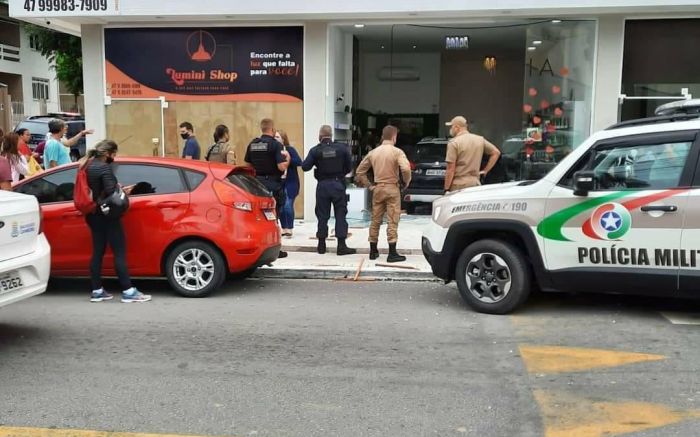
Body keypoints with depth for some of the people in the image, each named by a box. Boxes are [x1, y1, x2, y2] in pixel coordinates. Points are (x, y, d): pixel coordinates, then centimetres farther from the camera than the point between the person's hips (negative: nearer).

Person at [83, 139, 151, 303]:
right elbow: (111, 191, -23)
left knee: (98, 252, 11)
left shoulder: (88, 166, 11)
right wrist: (122, 191, -3)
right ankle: (128, 291, -6)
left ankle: (97, 291, 15)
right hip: (107, 215, -9)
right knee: (119, 253, -6)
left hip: (94, 214, 9)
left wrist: (118, 189, 9)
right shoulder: (104, 167, -16)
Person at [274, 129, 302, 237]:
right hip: (278, 182, 4)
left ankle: (290, 229, 1)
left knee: (288, 206, -9)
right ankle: (284, 229, 16)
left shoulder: (290, 150, -4)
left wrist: (288, 159, -22)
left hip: (290, 183, -4)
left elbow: (299, 162, -14)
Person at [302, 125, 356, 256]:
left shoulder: (315, 150, -7)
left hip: (322, 185, 0)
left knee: (322, 215, 9)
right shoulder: (342, 148, -3)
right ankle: (341, 246, 0)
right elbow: (349, 167, 1)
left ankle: (321, 245, 15)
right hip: (338, 184, 0)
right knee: (340, 215, 3)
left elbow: (305, 167, -8)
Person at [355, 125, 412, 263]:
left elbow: (360, 171, 12)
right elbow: (406, 169, -23)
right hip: (392, 189, -5)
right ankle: (392, 253, -2)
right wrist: (406, 182, -6)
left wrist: (369, 185, 13)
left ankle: (373, 251, 19)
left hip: (377, 189, 5)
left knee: (375, 220, 12)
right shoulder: (397, 152, -8)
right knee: (392, 221, -2)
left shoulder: (373, 152, 8)